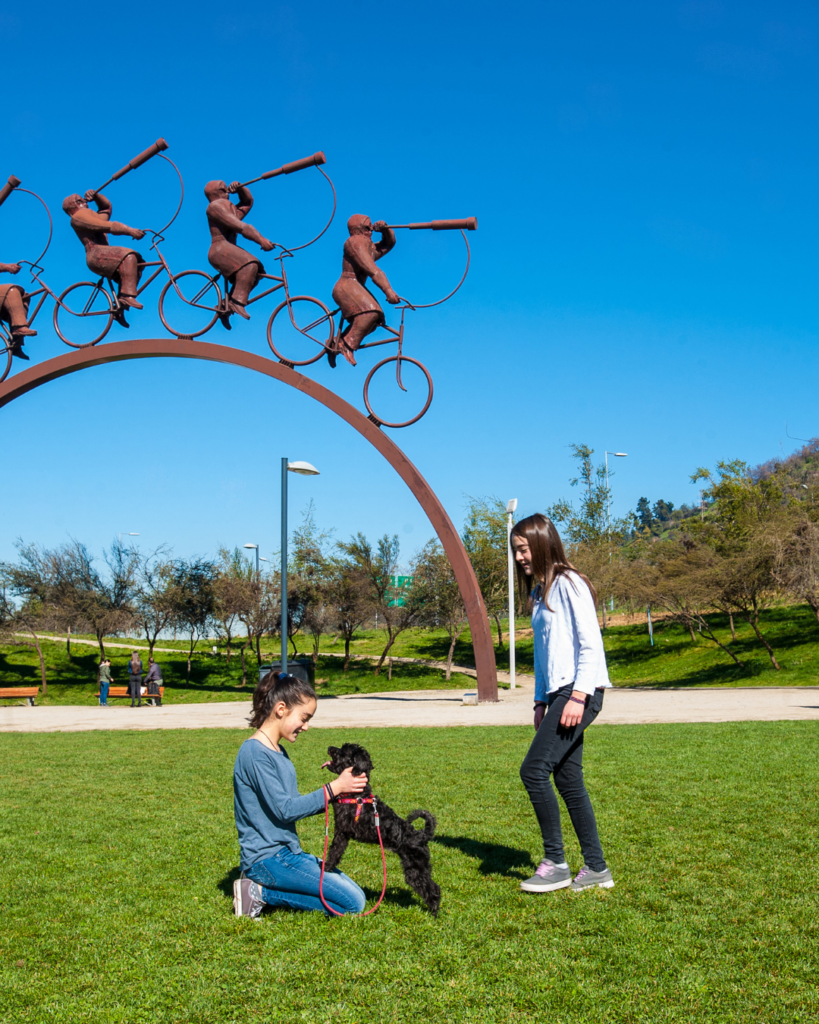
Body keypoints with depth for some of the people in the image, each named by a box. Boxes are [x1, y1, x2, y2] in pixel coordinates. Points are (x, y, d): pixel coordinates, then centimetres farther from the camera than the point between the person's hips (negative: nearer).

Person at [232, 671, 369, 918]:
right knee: (353, 903, -12)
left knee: (351, 891, 9)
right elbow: (284, 809, -20)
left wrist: (340, 791, 3)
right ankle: (262, 893, -6)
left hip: (288, 851, 10)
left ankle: (262, 886, 6)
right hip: (267, 857, -10)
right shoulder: (254, 753, -17)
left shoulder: (278, 751, 13)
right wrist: (335, 787, -16)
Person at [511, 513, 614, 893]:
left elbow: (591, 644, -14)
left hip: (580, 692, -9)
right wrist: (541, 701, 18)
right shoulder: (539, 592, 19)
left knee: (534, 770, -14)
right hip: (558, 693, 9)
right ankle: (596, 868, 13)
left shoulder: (569, 584, -8)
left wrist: (578, 696, -20)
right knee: (568, 779, 7)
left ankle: (555, 864, -4)